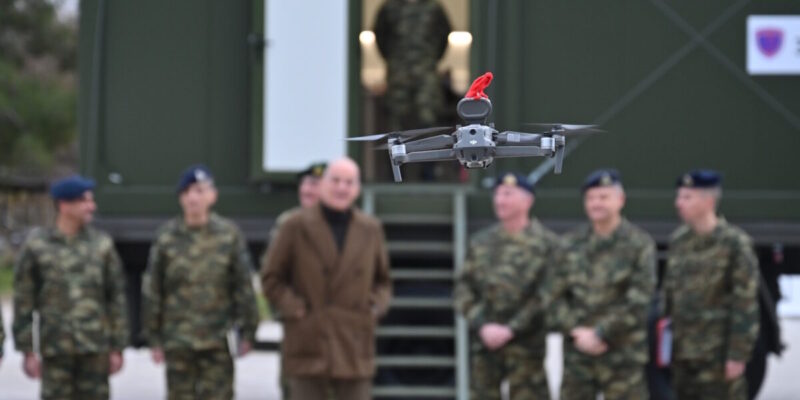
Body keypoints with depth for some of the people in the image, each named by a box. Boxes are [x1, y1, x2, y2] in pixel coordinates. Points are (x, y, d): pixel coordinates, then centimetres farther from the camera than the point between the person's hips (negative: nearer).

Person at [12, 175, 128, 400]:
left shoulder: (102, 244, 4)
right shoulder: (36, 246, -1)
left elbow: (116, 298, 6)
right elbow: (23, 302, 1)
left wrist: (117, 349, 3)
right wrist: (27, 352, -3)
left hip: (95, 347, 1)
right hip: (55, 347, -1)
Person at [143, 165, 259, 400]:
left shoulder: (229, 235, 1)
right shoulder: (167, 237, 1)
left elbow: (244, 286, 4)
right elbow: (153, 290, 5)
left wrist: (247, 333, 4)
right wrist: (154, 339, 4)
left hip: (218, 343, -1)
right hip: (178, 342, 1)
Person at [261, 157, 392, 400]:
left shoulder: (371, 230, 9)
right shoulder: (296, 226, 0)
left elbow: (383, 281, 19)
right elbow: (271, 277, 4)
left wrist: (376, 307, 1)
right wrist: (292, 307, -9)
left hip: (355, 349, 2)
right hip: (308, 349, -2)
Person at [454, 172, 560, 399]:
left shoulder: (546, 244, -1)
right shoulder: (481, 242, 13)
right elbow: (463, 289, 8)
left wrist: (511, 330, -14)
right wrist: (482, 326, -8)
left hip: (525, 345, -4)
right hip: (483, 343, 4)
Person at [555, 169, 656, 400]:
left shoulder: (640, 244, -3)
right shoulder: (571, 244, 10)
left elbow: (638, 301, -10)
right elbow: (556, 295, 7)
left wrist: (601, 334, -14)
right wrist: (576, 331, -9)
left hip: (623, 354, -4)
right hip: (577, 351, 4)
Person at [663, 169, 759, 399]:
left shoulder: (735, 242, -11)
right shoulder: (679, 240, 8)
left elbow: (746, 305, -13)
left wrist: (738, 355, -17)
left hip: (719, 354, -7)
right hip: (683, 352, 7)